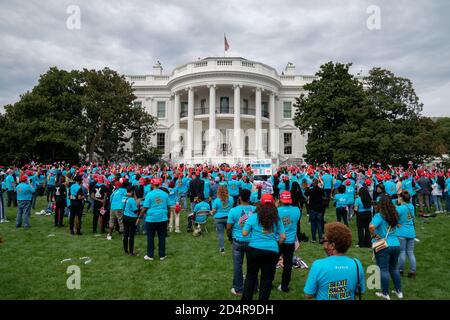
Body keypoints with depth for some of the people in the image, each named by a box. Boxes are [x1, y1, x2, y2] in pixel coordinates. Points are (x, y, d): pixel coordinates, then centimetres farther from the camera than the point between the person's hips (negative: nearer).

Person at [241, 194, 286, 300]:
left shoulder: (253, 217, -4)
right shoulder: (277, 219, 4)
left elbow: (244, 233, -3)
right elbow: (283, 237, 4)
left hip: (255, 249, -1)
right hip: (272, 251, 1)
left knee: (251, 276, 13)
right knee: (267, 278, 11)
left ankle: (247, 298, 22)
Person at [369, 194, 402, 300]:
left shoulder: (379, 216, -16)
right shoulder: (394, 215, 4)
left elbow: (371, 226, -33)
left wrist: (374, 235, -16)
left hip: (383, 246, -6)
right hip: (396, 244, 6)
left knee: (384, 270, 5)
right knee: (394, 268, 22)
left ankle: (385, 294, 15)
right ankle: (399, 292, 32)